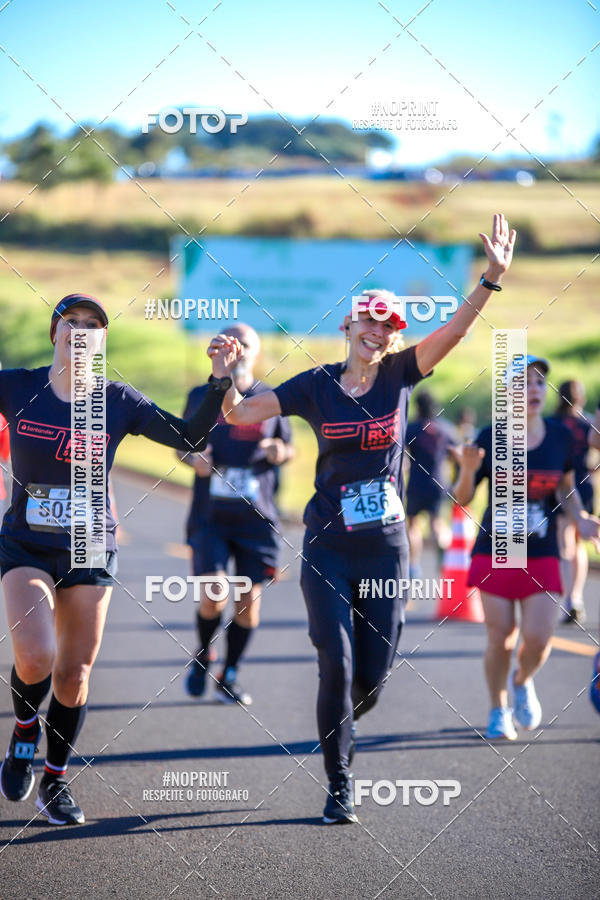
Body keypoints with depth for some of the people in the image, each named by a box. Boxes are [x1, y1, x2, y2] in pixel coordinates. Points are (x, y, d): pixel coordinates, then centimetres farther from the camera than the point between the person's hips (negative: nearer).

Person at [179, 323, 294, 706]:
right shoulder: (201, 398, 5)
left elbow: (288, 447, 15)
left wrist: (280, 452, -9)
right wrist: (193, 458, -8)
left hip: (257, 517, 1)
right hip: (210, 517, -1)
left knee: (249, 601, 1)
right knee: (213, 598, -12)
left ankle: (230, 676, 19)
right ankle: (203, 657, 18)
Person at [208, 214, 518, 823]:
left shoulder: (400, 375, 1)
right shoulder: (317, 386, -1)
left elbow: (454, 329, -12)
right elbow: (241, 415, -2)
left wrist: (492, 279, -27)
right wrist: (226, 379, -22)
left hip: (386, 546, 2)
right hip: (328, 546, -2)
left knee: (373, 675, 5)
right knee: (338, 667, -10)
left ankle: (335, 732, 38)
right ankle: (338, 788, 3)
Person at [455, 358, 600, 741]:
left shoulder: (561, 436, 0)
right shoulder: (490, 439, -8)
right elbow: (462, 500, -3)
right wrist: (468, 471, -23)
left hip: (542, 556, 2)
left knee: (539, 639, -8)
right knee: (501, 637, -2)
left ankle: (523, 682, 27)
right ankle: (499, 711, 23)